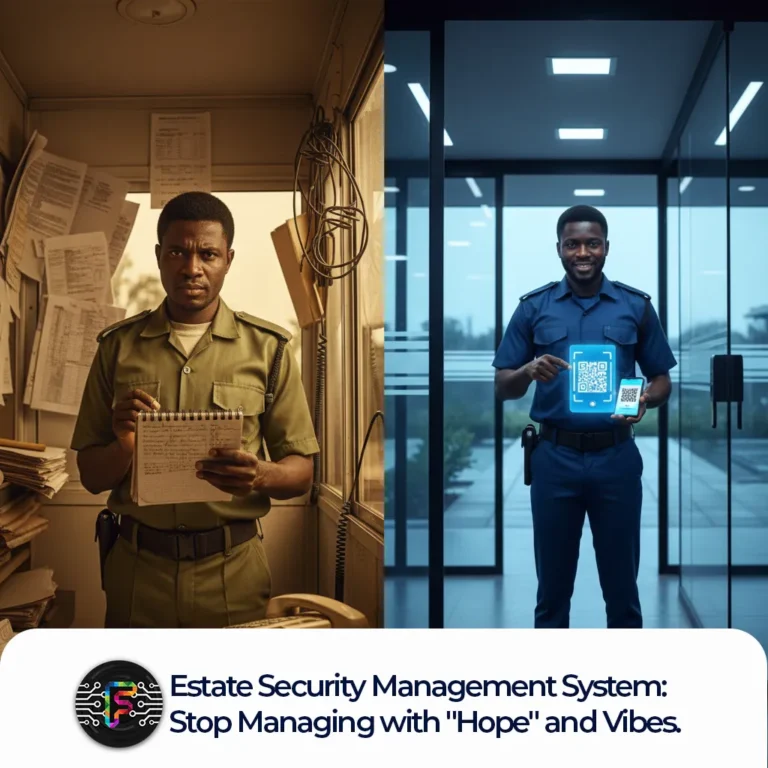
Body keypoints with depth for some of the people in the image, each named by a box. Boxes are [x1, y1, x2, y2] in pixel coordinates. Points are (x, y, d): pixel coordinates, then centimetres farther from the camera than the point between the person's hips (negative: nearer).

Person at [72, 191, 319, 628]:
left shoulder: (267, 348, -1)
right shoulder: (118, 346, 2)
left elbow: (301, 472, 1)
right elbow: (92, 476, 5)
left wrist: (262, 475, -21)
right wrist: (124, 445, -17)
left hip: (234, 570, -1)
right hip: (136, 566, 1)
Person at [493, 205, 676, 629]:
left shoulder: (636, 306, 4)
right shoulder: (533, 307, 3)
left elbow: (662, 381, 8)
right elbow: (502, 387, 4)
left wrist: (644, 400, -14)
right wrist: (530, 371, -18)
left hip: (616, 458, 0)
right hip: (554, 458, 0)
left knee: (621, 582, 8)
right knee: (552, 585, 9)